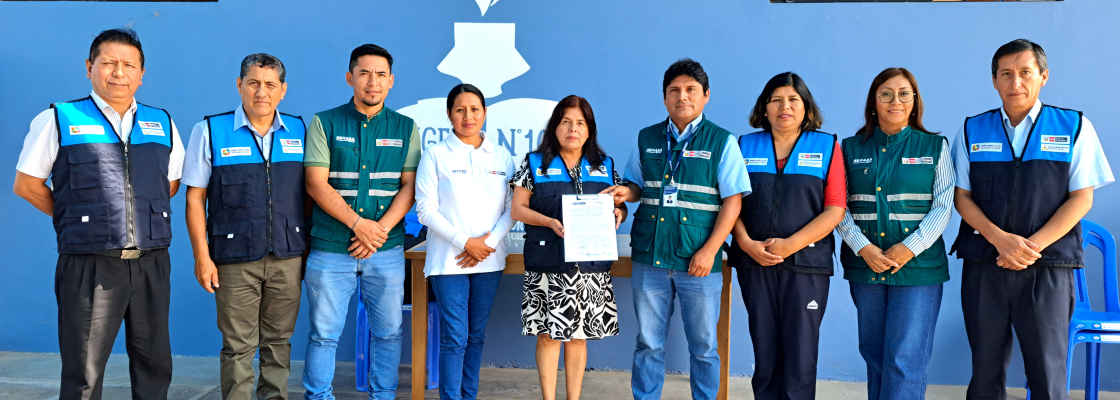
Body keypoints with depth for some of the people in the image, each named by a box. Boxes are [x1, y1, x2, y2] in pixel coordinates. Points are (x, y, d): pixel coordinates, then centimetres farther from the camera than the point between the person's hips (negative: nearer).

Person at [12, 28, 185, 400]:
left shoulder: (162, 123, 11)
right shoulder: (57, 120, 2)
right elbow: (27, 185, 5)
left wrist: (144, 218, 11)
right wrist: (75, 219, 5)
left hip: (152, 262, 3)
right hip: (89, 265, -3)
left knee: (154, 363, 10)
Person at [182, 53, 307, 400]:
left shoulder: (299, 131, 7)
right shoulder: (210, 131, 0)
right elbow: (195, 198, 0)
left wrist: (309, 248, 7)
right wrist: (202, 256, -6)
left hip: (288, 258, 2)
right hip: (235, 260, -2)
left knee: (278, 341, 11)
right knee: (238, 346, 2)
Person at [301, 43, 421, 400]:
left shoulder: (405, 128, 8)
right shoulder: (325, 123, 3)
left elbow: (409, 187, 2)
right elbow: (316, 184, -5)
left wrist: (380, 230, -11)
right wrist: (358, 224, -14)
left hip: (387, 250, 2)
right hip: (330, 249, -1)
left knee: (388, 332, 8)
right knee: (323, 334, 3)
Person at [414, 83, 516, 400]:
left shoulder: (502, 157, 9)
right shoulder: (436, 155, 0)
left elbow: (512, 208, 5)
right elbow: (426, 210, -6)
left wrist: (490, 240, -11)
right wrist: (465, 242, -13)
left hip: (489, 259, 3)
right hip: (448, 260, -3)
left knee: (476, 335, 11)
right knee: (455, 337, -6)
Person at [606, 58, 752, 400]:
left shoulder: (722, 141, 0)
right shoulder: (647, 139, 10)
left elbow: (733, 201, -4)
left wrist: (709, 251, -13)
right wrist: (626, 192, -4)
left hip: (698, 262, -3)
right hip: (649, 257, 3)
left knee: (703, 346, 8)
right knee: (648, 343, 10)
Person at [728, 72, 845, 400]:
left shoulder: (827, 146, 4)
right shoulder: (745, 147, 10)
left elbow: (835, 210, -3)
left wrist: (791, 244, -13)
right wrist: (746, 243, -10)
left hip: (806, 264, -2)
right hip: (754, 262, 2)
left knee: (801, 356, -2)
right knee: (765, 353, 6)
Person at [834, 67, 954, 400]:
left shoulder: (935, 147, 5)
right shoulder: (852, 149, 9)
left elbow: (943, 207, -1)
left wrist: (909, 248, -13)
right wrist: (863, 248, -11)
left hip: (918, 267, -2)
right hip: (864, 267, 2)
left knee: (904, 360, -7)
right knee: (874, 356, 10)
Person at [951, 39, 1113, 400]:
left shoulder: (1074, 128, 3)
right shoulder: (972, 130, 8)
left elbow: (1082, 199, -1)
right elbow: (961, 197, 4)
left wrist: (1032, 245, -12)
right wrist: (1001, 239, -12)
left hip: (1048, 269, -1)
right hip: (983, 266, 2)